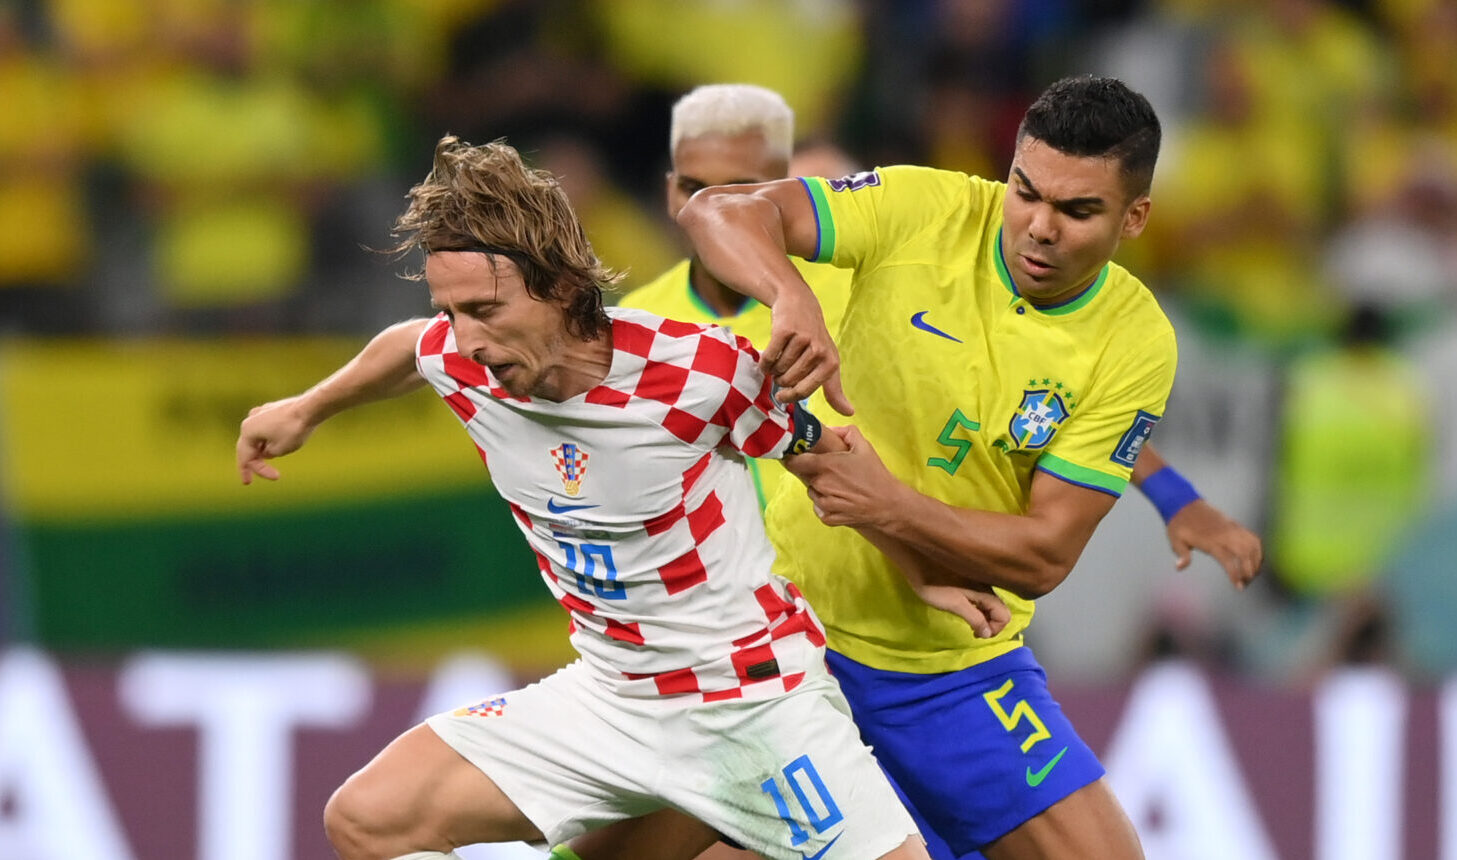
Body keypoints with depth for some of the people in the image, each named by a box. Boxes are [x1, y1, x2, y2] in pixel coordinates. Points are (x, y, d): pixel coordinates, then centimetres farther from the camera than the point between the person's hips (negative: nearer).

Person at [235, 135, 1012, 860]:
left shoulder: (693, 371, -24)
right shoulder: (459, 363, -11)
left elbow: (830, 459, -5)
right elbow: (406, 347, 16)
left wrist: (925, 575, 7)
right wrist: (304, 411, 33)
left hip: (758, 696, -4)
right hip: (612, 697, 4)